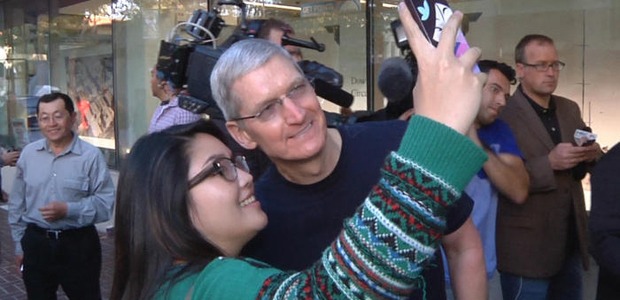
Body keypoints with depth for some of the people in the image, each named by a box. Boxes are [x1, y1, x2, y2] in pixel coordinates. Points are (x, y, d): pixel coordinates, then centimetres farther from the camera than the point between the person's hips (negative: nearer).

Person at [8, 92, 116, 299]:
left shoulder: (91, 155, -12)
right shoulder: (28, 153, 3)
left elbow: (106, 202, -14)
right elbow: (17, 204, 11)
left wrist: (68, 210, -23)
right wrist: (19, 245, 12)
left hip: (78, 244, -4)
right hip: (36, 243, 4)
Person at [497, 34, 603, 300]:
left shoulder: (570, 109, 10)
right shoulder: (503, 115, -13)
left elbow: (581, 162, 15)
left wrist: (591, 155, -7)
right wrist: (549, 163, -24)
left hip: (571, 240, 7)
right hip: (526, 245, -6)